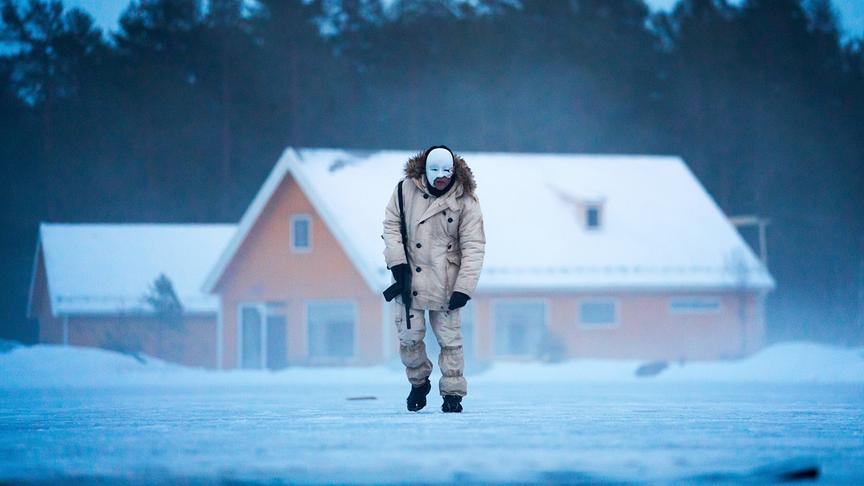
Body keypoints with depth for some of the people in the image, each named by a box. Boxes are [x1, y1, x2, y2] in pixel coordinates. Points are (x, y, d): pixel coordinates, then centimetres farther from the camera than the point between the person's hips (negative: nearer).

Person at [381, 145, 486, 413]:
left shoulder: (465, 201, -7)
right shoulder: (406, 190, -3)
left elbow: (473, 246, -8)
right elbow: (391, 225, 5)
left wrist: (464, 288, -15)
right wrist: (397, 261, -8)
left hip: (445, 282, -1)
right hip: (409, 278, 1)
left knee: (449, 338, 0)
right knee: (409, 336, 2)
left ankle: (453, 393, 11)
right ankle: (418, 382, 27)